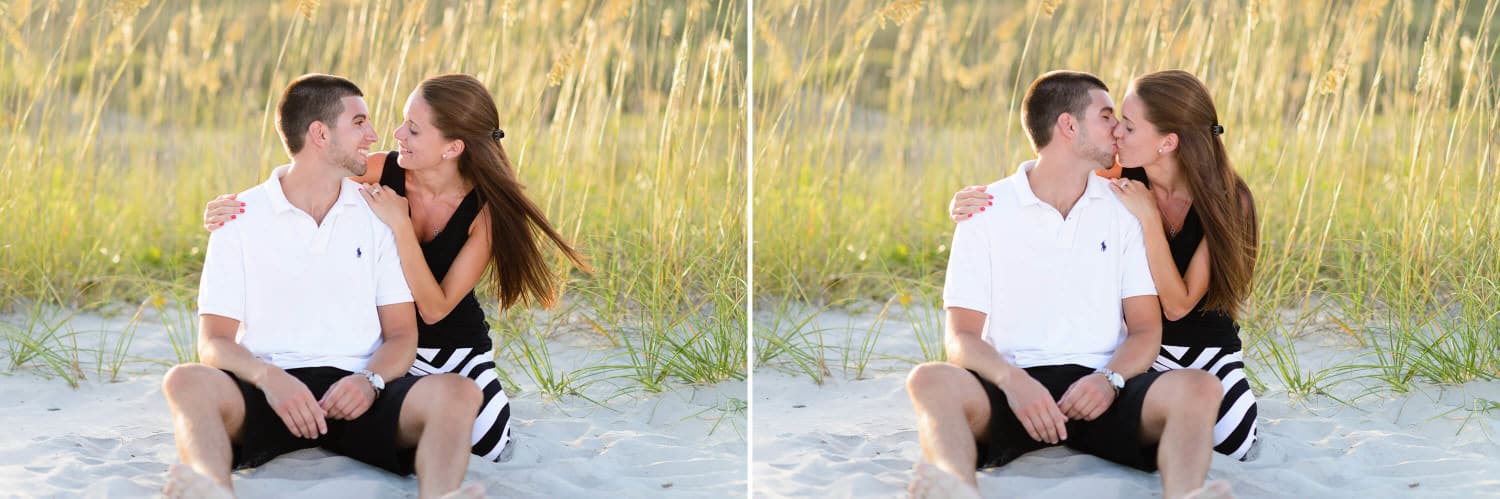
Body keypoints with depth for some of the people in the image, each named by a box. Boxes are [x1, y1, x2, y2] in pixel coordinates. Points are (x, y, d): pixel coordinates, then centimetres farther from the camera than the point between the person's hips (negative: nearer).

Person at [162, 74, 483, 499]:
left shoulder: (378, 214, 12)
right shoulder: (241, 218, 6)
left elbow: (401, 333, 9)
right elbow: (214, 341, 0)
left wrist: (371, 380, -15)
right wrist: (269, 378, -22)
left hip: (356, 393, 2)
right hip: (270, 389, -1)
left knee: (457, 392, -29)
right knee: (187, 383, -33)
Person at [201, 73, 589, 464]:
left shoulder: (486, 211, -21)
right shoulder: (380, 172, -18)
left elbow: (434, 309, -24)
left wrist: (400, 225, -32)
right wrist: (231, 210, -24)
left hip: (458, 350, 0)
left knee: (487, 449, -14)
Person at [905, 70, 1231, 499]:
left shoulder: (1125, 209, 14)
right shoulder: (987, 211, 7)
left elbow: (1146, 328, 9)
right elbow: (961, 338, 0)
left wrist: (1110, 379, -15)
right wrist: (1012, 381, -22)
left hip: (1099, 393, 2)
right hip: (1015, 387, -2)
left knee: (1198, 388, -28)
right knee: (931, 381, -33)